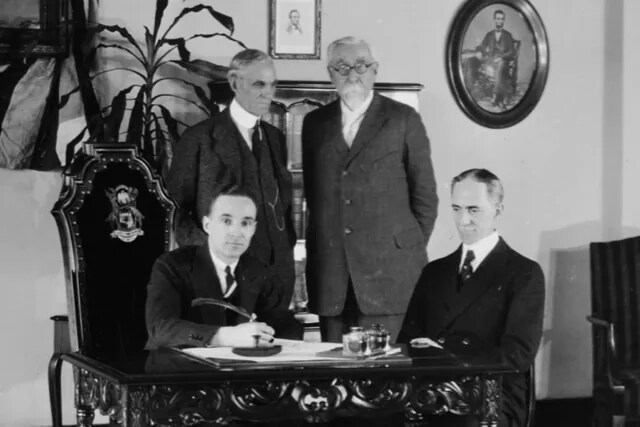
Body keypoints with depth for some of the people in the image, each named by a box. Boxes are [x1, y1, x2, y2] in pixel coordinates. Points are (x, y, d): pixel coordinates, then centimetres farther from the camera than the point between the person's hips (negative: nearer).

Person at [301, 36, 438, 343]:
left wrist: (413, 253, 1)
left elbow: (424, 194, 4)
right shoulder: (315, 123, 13)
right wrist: (318, 244, 10)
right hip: (330, 272, 3)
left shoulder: (403, 120, 3)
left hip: (389, 269, -3)